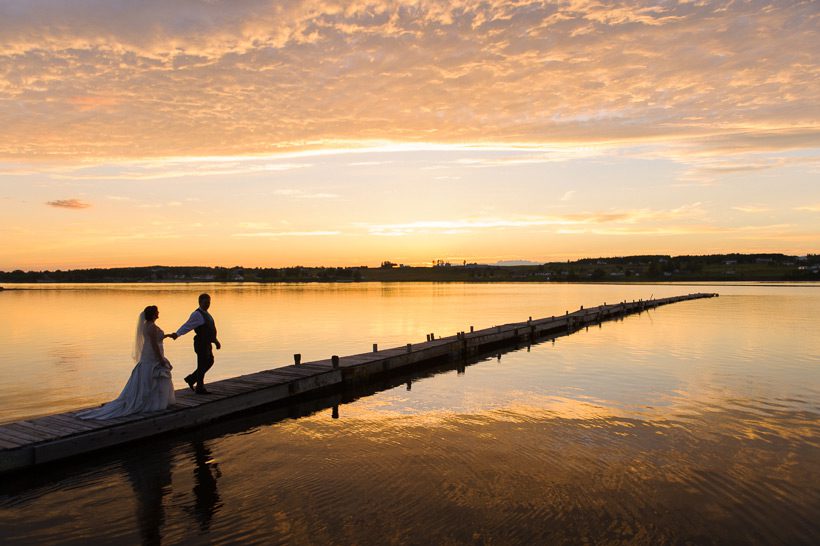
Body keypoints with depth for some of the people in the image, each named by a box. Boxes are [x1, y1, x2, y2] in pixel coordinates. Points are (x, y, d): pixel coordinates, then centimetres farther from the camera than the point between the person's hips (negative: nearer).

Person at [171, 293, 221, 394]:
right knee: (202, 365, 0)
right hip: (201, 344, -10)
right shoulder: (197, 314, -14)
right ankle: (200, 388, 13)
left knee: (209, 362, 18)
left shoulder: (206, 314, 15)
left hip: (207, 343, 10)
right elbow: (187, 326, -25)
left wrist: (215, 341, 24)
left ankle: (191, 378, 29)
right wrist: (177, 334, -39)